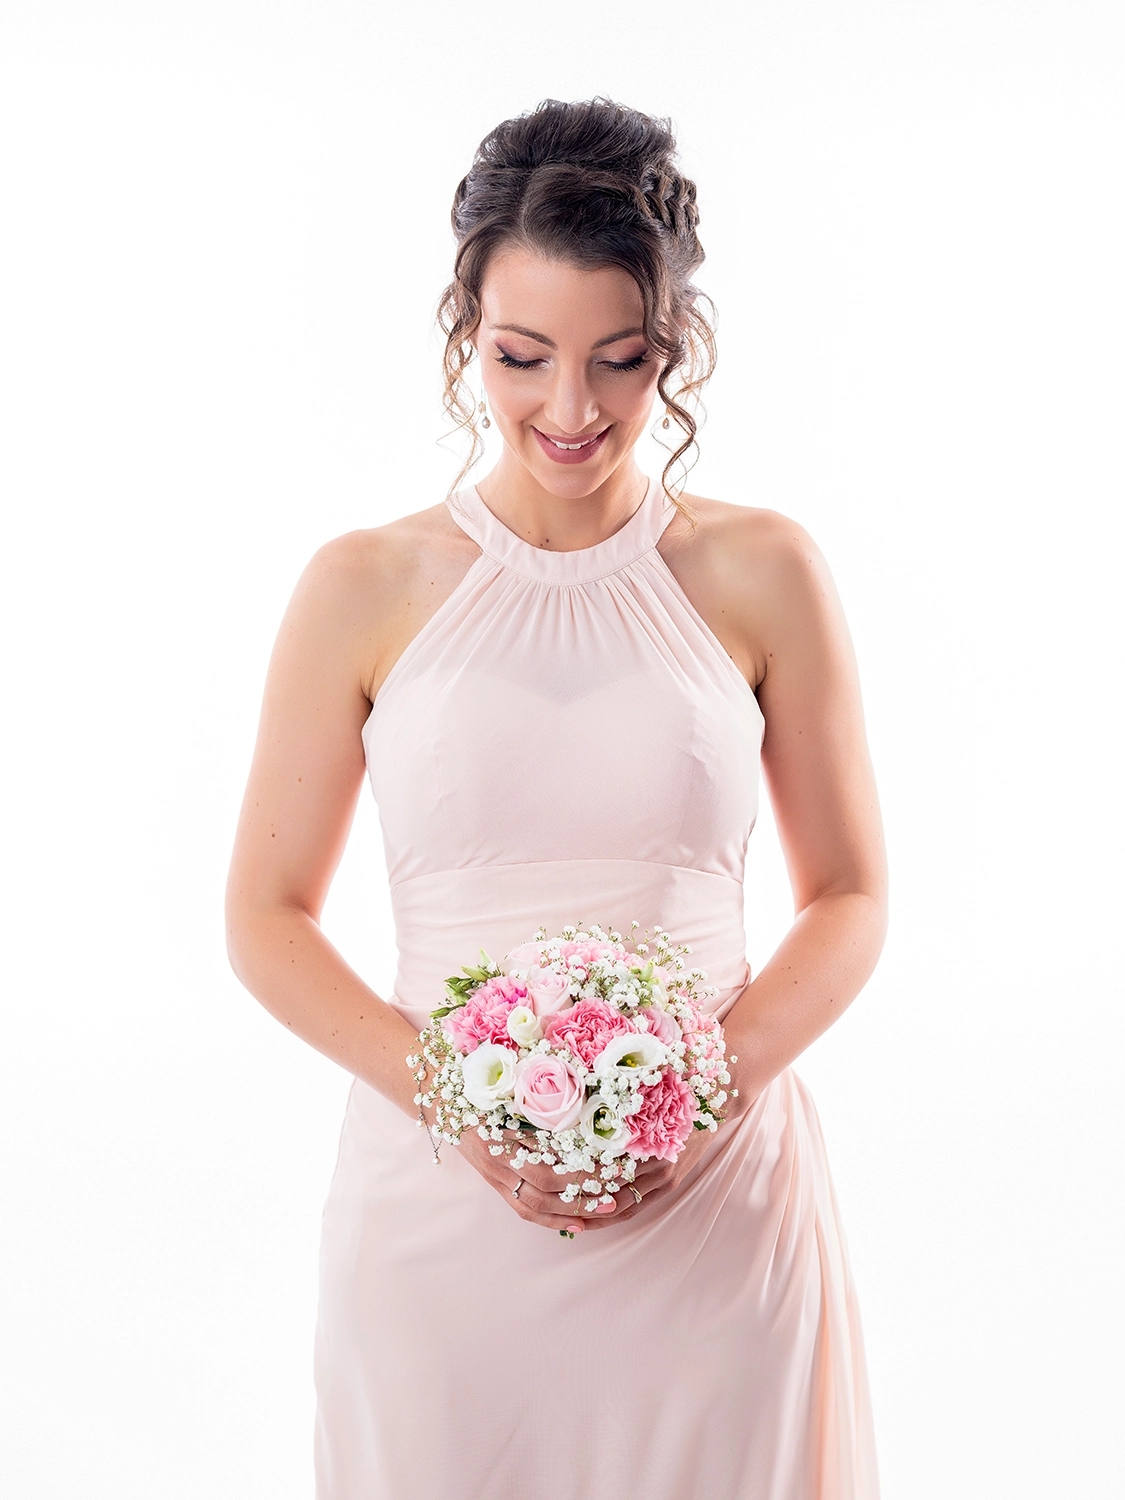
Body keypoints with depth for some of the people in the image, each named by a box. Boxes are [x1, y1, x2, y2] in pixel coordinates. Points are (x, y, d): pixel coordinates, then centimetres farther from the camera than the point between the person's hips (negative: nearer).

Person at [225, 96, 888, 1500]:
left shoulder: (762, 575, 1)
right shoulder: (364, 591, 0)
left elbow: (850, 894, 6)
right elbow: (267, 917, 3)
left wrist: (718, 1084, -11)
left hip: (713, 1200, 1)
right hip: (438, 1202, 0)